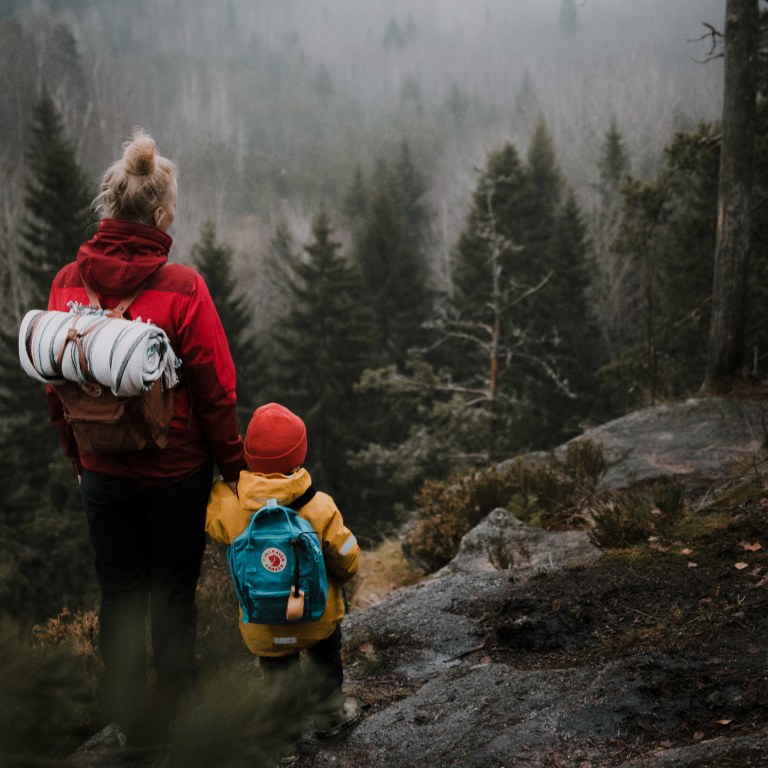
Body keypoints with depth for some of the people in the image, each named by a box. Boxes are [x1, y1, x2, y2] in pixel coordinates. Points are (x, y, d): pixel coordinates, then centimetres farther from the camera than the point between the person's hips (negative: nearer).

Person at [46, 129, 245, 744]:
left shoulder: (67, 284, -6)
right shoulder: (181, 288, -19)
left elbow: (55, 387, 3)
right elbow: (216, 391, -15)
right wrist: (233, 465, -2)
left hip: (102, 473, 3)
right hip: (177, 471, -3)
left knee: (118, 595, 16)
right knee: (174, 595, 13)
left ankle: (130, 721, 30)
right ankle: (175, 713, 28)